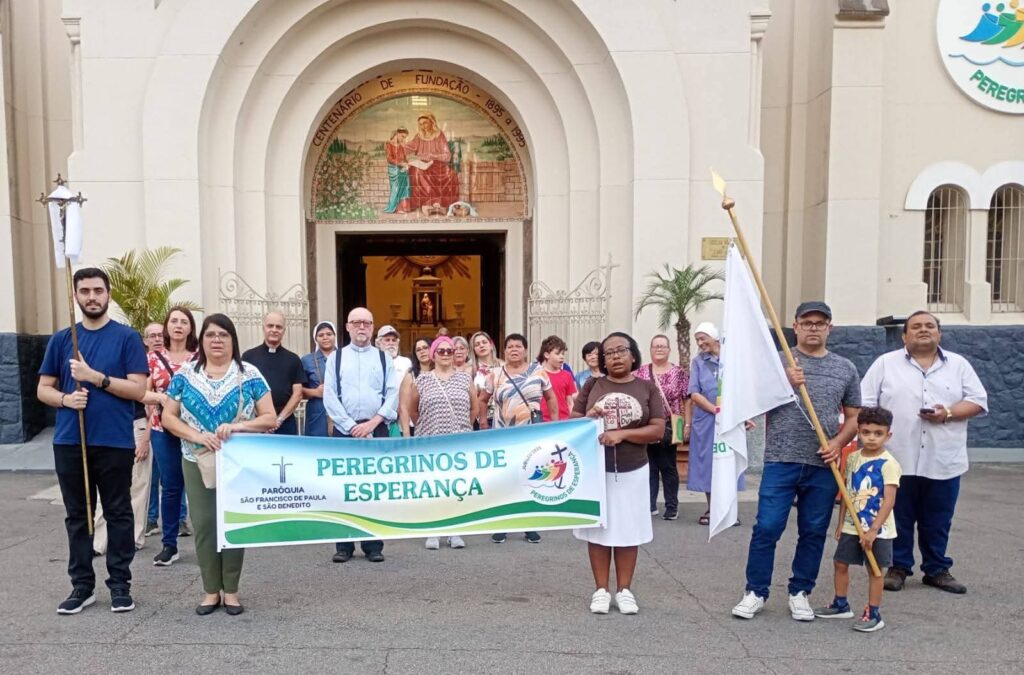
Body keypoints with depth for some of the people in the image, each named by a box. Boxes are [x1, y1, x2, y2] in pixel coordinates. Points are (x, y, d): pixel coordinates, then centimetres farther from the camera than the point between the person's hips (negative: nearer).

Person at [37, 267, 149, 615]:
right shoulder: (61, 339, 8)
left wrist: (95, 377, -17)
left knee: (118, 514, 6)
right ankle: (82, 584, 22)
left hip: (115, 442, -3)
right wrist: (65, 398, -11)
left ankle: (120, 583, 16)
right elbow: (43, 389, 10)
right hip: (69, 442, 4)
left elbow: (138, 389, -8)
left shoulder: (127, 337, -2)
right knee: (77, 515, 11)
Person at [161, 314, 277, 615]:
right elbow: (168, 417, 3)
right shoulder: (185, 375, 3)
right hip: (197, 461, 2)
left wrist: (237, 426, -22)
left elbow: (270, 418, -5)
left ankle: (231, 590, 18)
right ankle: (211, 590, 17)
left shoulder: (249, 375, -3)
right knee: (203, 523, 4)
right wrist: (196, 435, -15)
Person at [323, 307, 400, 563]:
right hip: (345, 429, 0)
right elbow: (329, 396, -1)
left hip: (376, 429, 0)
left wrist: (373, 422, -10)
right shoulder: (335, 358, 7)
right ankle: (344, 545, 12)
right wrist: (352, 426, -9)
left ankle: (374, 545, 11)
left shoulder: (384, 358, 8)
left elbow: (393, 394, 1)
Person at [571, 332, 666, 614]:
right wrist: (588, 418, -16)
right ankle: (601, 590, 17)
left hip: (632, 472, 0)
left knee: (628, 531, 7)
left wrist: (622, 434, -18)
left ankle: (624, 590, 20)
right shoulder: (592, 385, 3)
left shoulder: (647, 388, 1)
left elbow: (658, 430, -6)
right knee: (598, 529, 5)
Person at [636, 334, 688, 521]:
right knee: (649, 466, 8)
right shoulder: (641, 373, 5)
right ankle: (649, 505, 18)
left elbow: (686, 400, 0)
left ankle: (672, 506, 16)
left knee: (668, 467, 6)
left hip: (668, 427, -2)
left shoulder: (679, 373, 0)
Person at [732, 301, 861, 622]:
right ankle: (756, 592, 12)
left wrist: (838, 442, -5)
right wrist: (785, 384, -15)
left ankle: (800, 593, 24)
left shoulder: (845, 369, 10)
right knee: (767, 528, -2)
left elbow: (854, 416, 13)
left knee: (814, 533, 9)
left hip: (823, 466, 2)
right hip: (781, 461, -2)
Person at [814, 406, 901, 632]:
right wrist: (841, 522, 11)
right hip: (852, 526, 6)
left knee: (875, 570, 4)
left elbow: (889, 500, -18)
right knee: (840, 563, 12)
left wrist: (873, 530, -21)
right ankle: (840, 605, 29)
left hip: (877, 529, -6)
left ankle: (873, 614, 16)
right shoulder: (853, 458, 4)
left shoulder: (888, 463, -15)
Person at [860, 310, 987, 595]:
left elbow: (978, 401, 6)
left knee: (938, 522, 11)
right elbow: (864, 405, 2)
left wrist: (948, 413, -12)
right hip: (896, 459, -2)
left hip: (944, 461, 2)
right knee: (898, 518, 6)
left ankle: (937, 569, 25)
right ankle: (898, 567, 19)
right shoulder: (886, 363, 4)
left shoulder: (958, 365, 10)